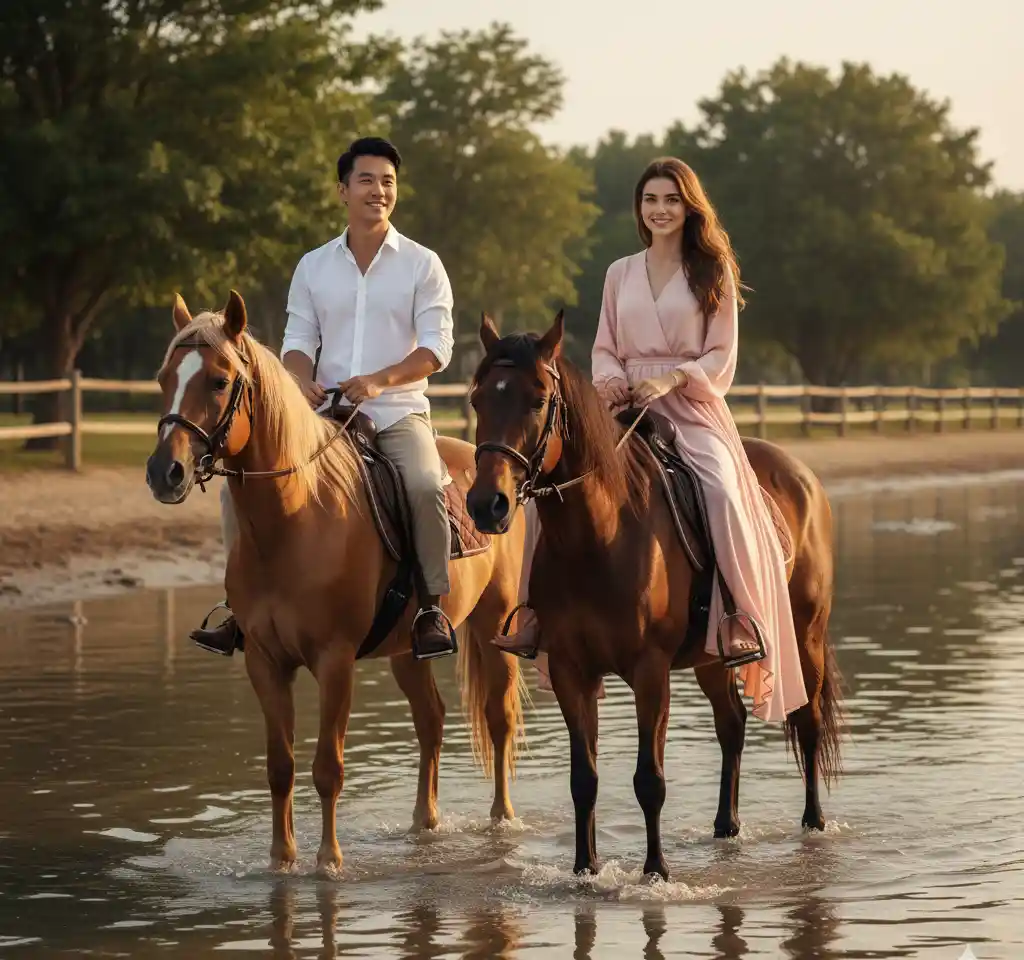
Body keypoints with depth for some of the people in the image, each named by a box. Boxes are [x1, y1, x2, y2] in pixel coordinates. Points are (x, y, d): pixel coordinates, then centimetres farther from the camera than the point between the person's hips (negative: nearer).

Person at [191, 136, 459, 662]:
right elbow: (298, 339, 8)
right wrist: (301, 379, -16)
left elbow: (437, 347, -5)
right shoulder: (313, 266, 12)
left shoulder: (422, 264, 3)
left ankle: (434, 608, -20)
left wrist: (380, 380, -21)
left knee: (425, 485, -34)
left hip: (398, 411, -3)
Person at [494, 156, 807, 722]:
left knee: (722, 492, -32)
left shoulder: (713, 272, 6)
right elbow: (604, 347, 17)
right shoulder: (620, 273, 16)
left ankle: (742, 622, -26)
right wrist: (609, 378, -6)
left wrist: (671, 378, -16)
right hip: (626, 407, 4)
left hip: (692, 406, -4)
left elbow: (721, 358, 1)